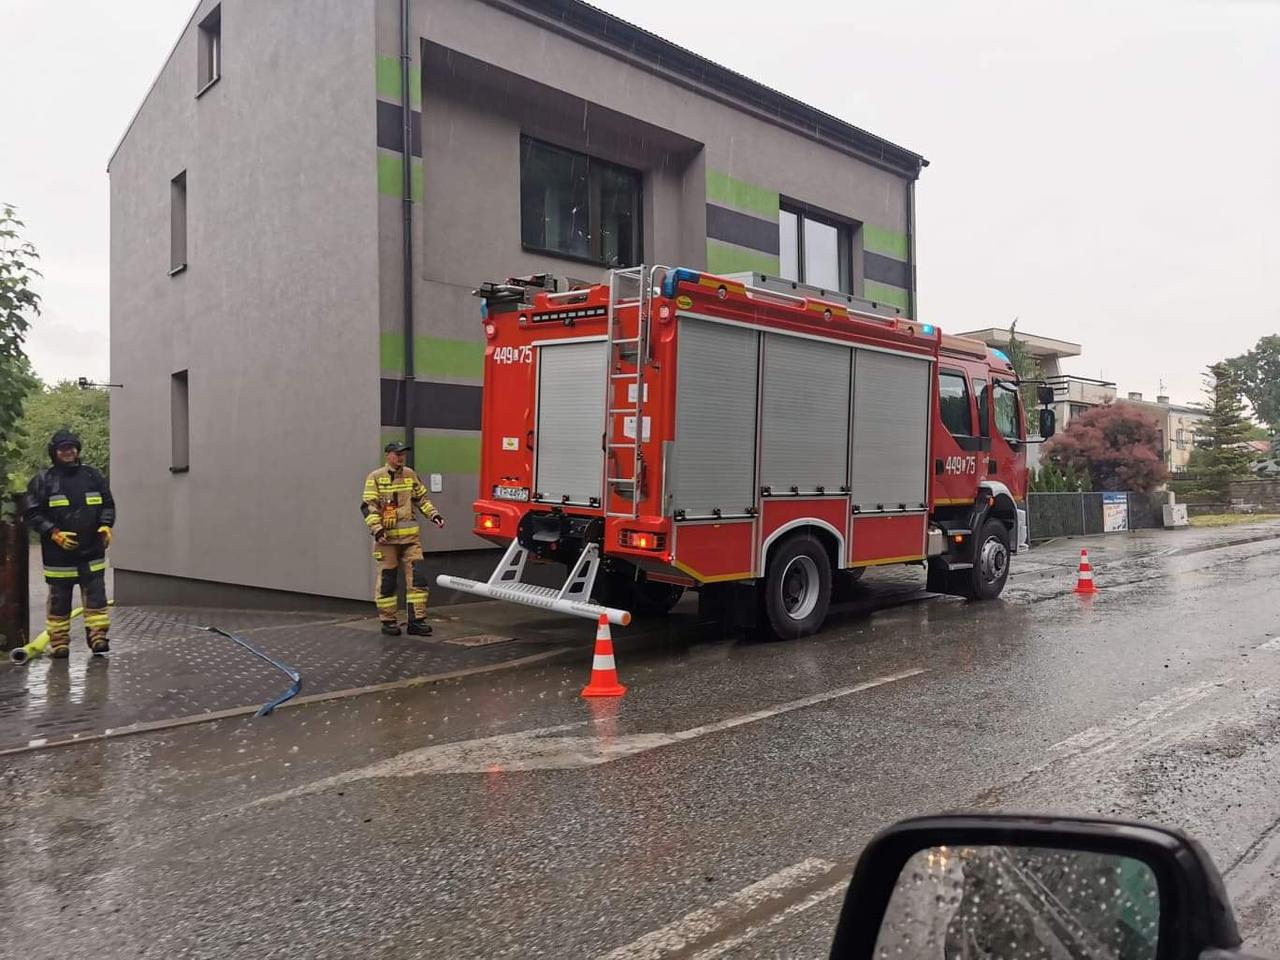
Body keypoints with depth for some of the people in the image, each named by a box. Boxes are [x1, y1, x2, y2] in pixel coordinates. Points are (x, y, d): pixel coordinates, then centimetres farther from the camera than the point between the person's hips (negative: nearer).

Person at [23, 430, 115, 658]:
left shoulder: (93, 476, 8)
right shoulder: (43, 480, 0)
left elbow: (108, 505, 14)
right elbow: (32, 514, -2)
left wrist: (106, 526, -3)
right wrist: (54, 534, -13)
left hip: (92, 550, 2)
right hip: (58, 552, -2)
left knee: (95, 594, 1)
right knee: (59, 598, 6)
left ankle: (97, 635, 7)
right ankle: (58, 641, 16)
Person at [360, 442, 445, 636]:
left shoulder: (410, 474, 12)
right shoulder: (376, 477, -2)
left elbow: (421, 499, 20)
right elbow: (368, 506, -7)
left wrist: (434, 514, 6)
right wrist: (377, 530, -17)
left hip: (410, 537, 4)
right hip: (387, 538, -4)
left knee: (417, 576, -3)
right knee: (387, 580, 3)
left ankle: (416, 620, 3)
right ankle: (388, 621, 15)